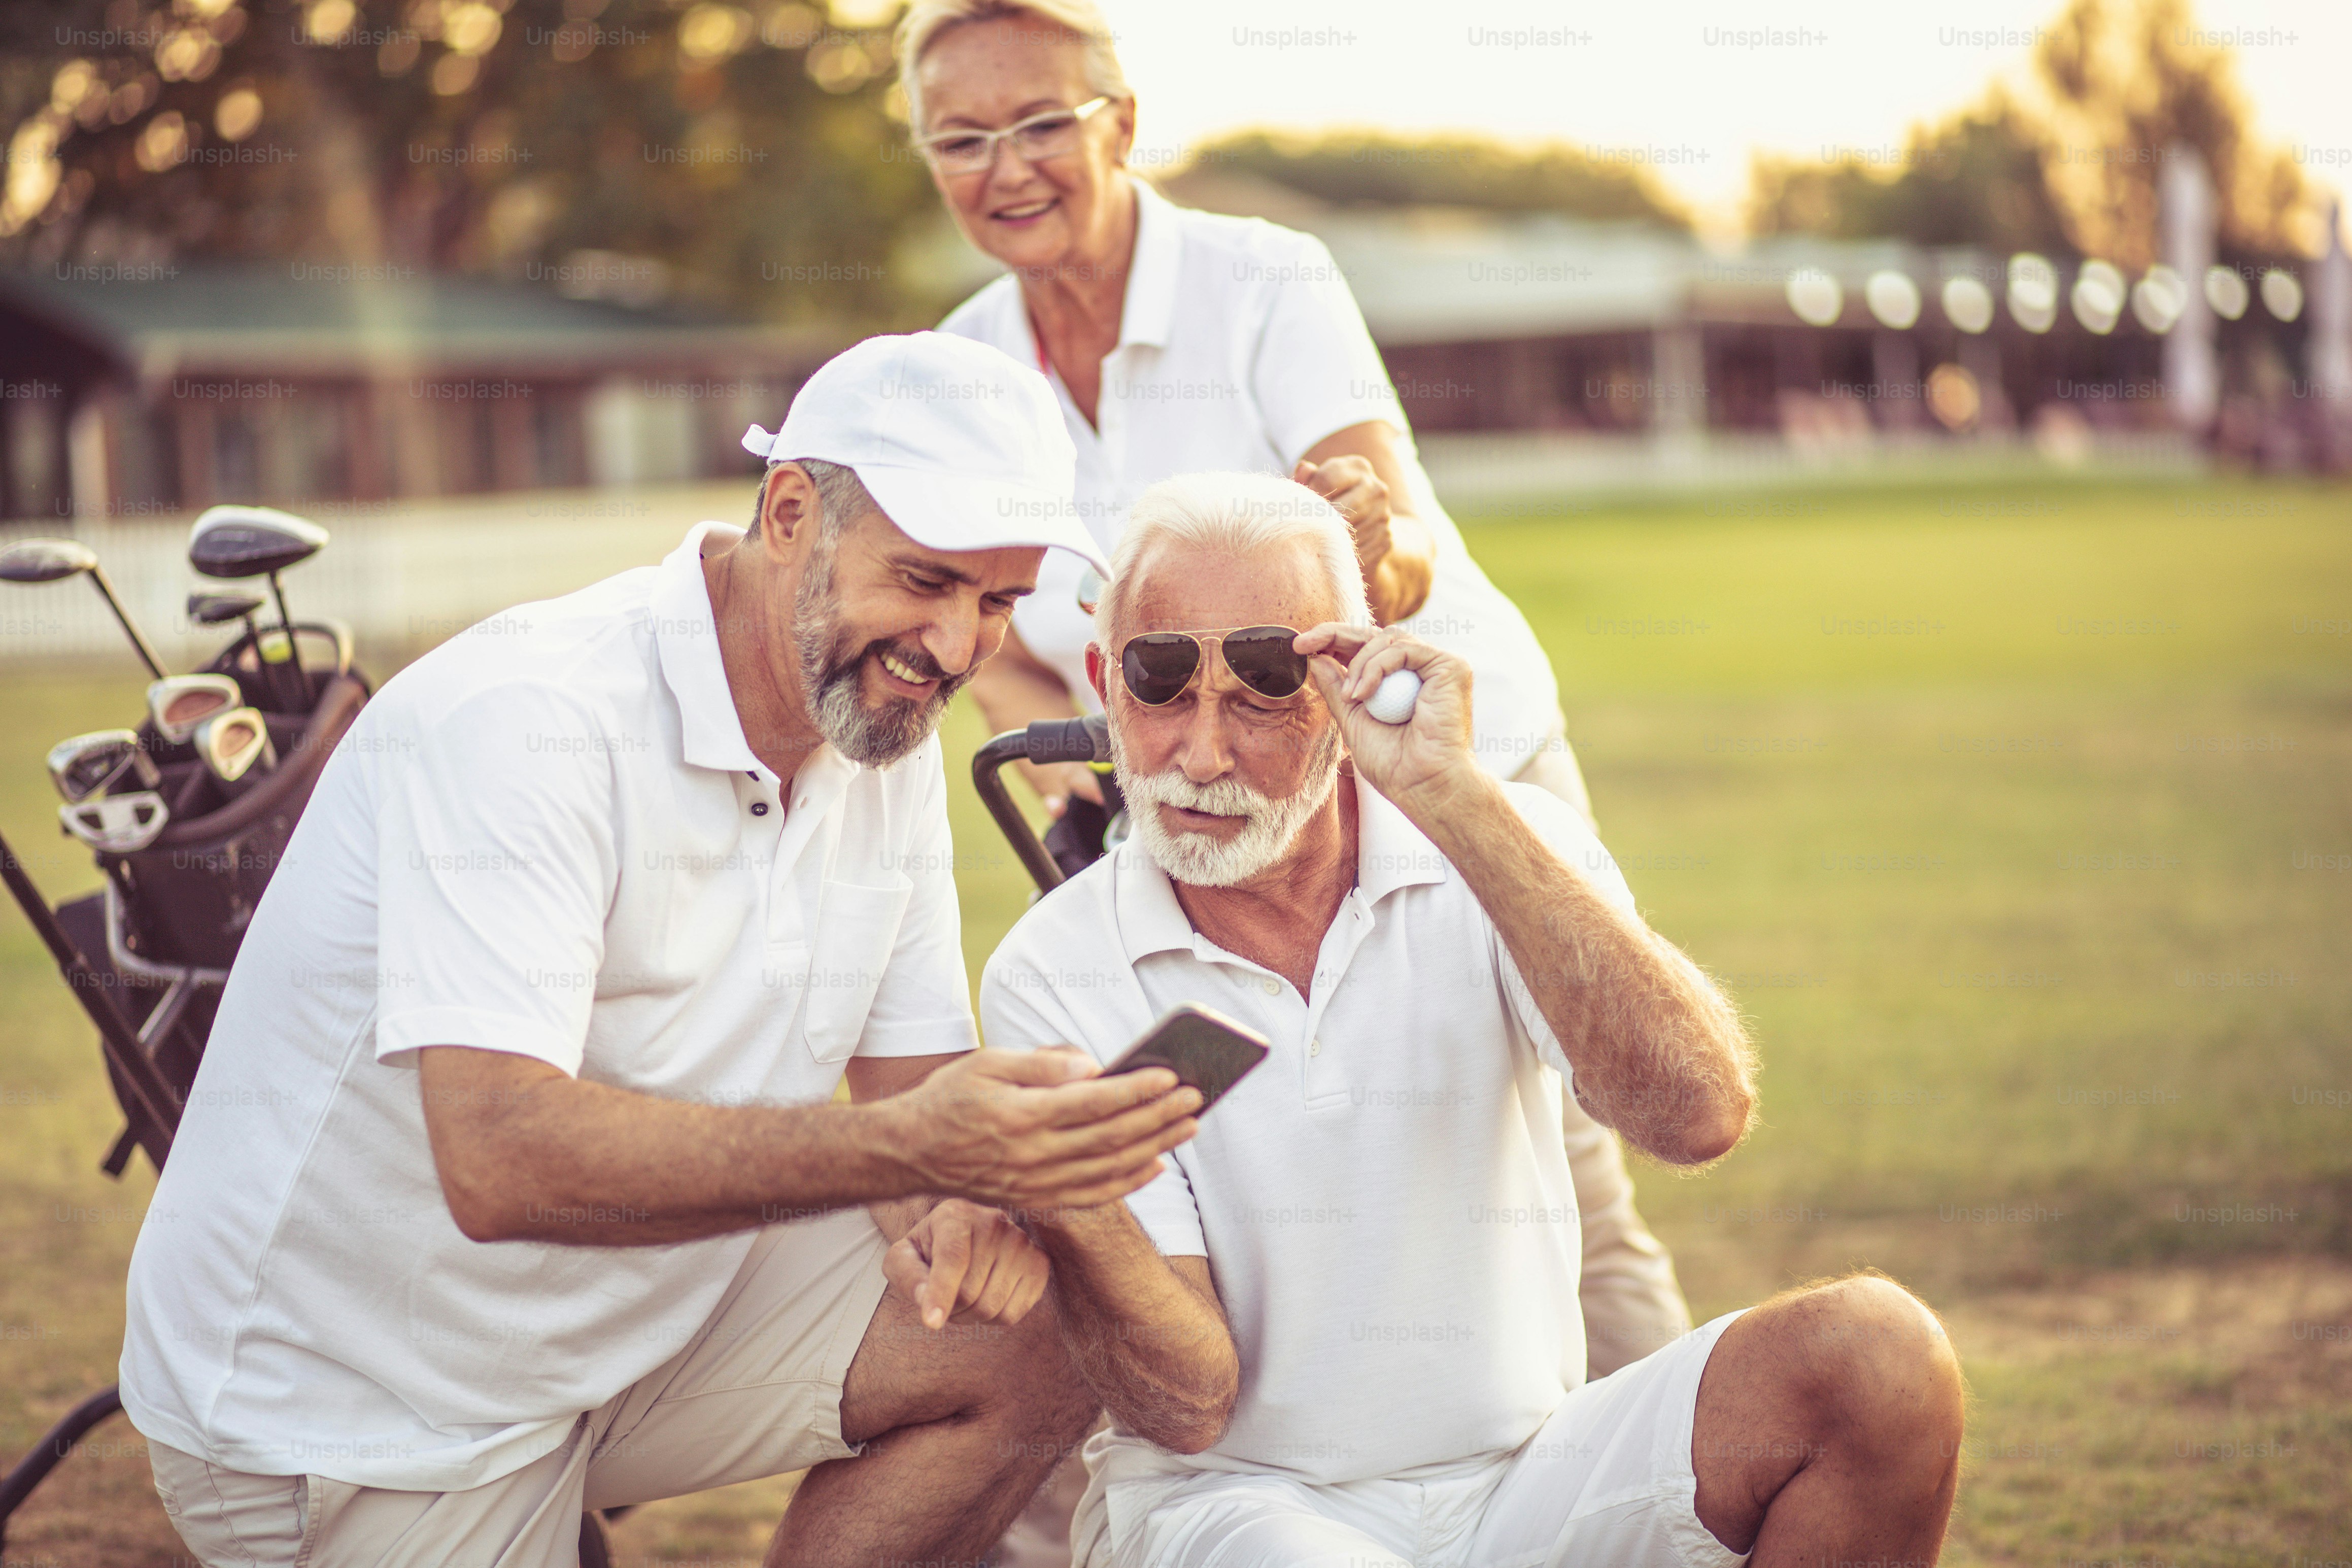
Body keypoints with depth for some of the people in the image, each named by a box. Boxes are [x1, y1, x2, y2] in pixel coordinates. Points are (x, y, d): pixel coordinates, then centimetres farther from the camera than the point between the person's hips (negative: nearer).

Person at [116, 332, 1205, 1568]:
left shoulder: (887, 730, -1)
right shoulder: (520, 719, -27)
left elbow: (914, 1064, 5)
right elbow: (500, 1160, -38)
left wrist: (955, 1198, -20)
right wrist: (903, 1148, -47)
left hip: (634, 1320, 7)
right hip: (355, 1416, -7)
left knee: (1045, 1332, -9)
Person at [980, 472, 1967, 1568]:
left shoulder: (1505, 853, -3)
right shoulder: (1052, 982, -7)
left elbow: (1697, 1116, -23)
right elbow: (1186, 1405, -12)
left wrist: (1449, 794, -26)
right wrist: (1075, 1216, -34)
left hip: (1522, 1476, 3)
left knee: (1879, 1358, -21)